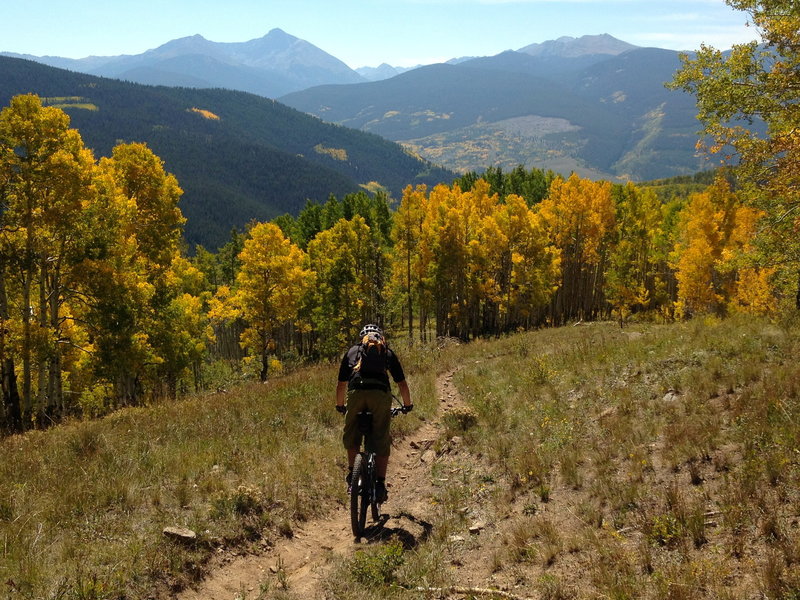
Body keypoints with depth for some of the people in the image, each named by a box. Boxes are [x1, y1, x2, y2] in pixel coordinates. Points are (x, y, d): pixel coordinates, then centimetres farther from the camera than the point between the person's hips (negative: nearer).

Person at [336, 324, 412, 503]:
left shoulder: (352, 352, 29)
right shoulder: (388, 353, 28)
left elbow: (341, 385, 31)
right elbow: (402, 384, 28)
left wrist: (340, 405, 47)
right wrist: (407, 405, 43)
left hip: (356, 393, 0)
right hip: (380, 394, 0)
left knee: (351, 437, 20)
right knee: (381, 442, 6)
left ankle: (352, 473, 13)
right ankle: (380, 483, 1)